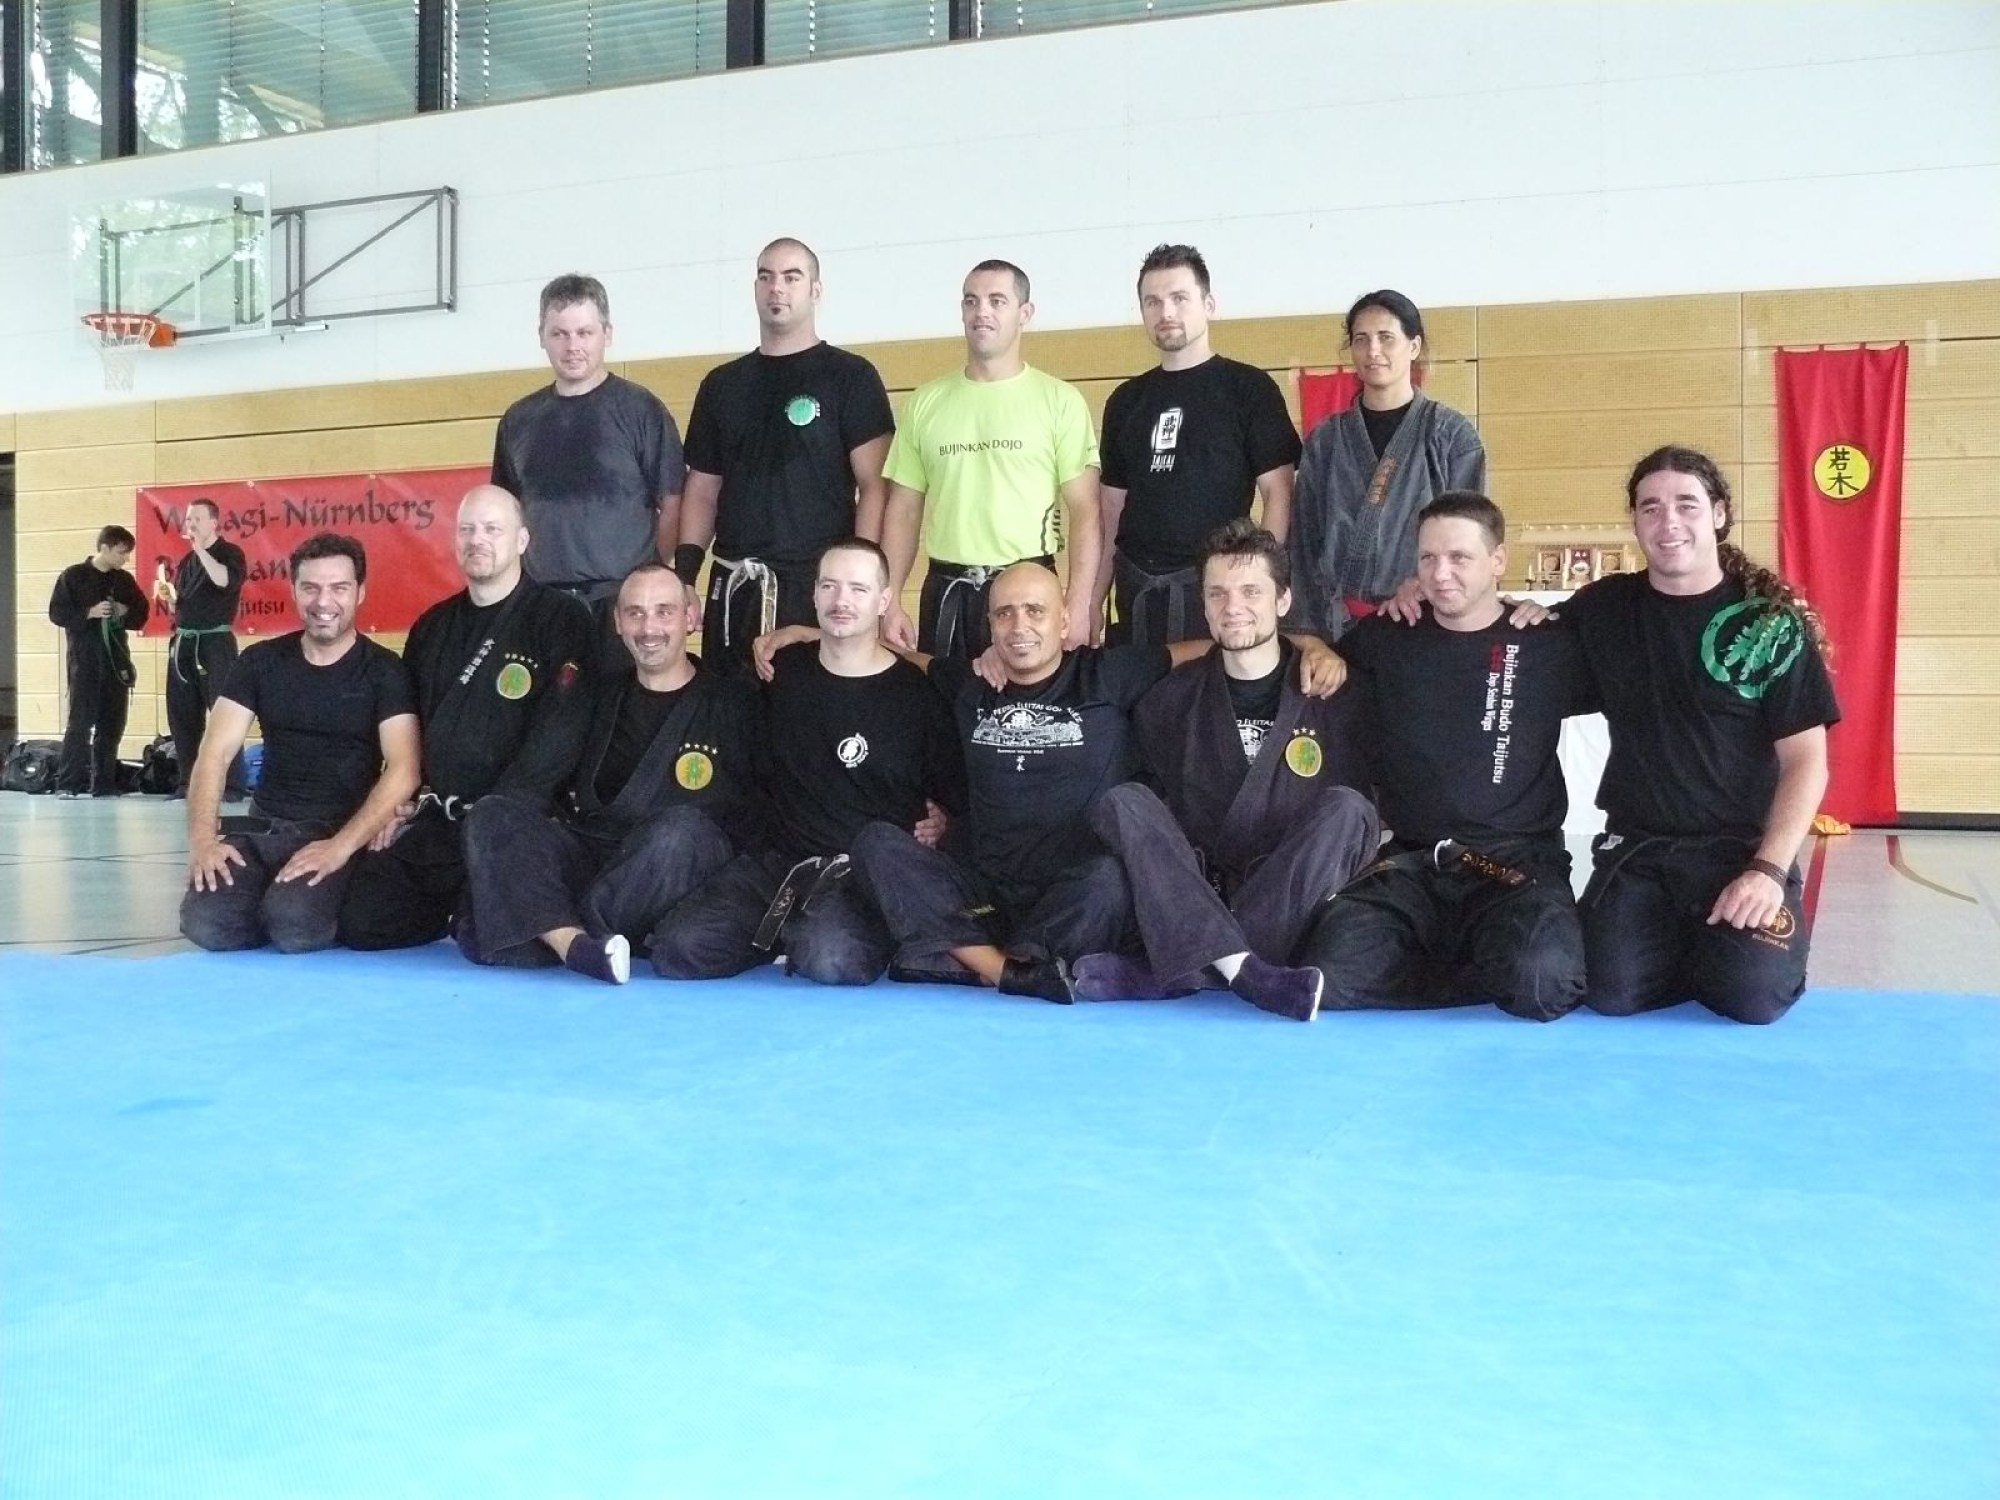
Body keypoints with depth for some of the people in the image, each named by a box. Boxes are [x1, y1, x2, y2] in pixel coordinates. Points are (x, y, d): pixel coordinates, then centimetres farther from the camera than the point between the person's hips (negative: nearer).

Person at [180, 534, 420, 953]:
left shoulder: (384, 670, -3)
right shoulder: (260, 661, 7)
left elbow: (402, 771, -13)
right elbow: (215, 753, 2)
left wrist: (342, 845, -25)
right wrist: (202, 838, -14)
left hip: (338, 832, -3)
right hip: (262, 826, 3)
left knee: (294, 926, -30)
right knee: (206, 923, -22)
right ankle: (268, 900, 10)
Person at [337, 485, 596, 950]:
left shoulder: (561, 620, -5)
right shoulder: (432, 627, 17)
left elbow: (555, 737, -15)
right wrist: (399, 804, 9)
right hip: (430, 820, 6)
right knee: (359, 923, -5)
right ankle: (457, 911, 20)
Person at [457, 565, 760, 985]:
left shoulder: (733, 702, 9)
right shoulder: (602, 695, 21)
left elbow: (747, 817, 4)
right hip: (585, 854, 4)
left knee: (681, 828, -35)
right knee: (491, 815, -19)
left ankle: (552, 937, -24)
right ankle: (575, 942, -40)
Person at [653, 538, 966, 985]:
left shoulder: (917, 693, 3)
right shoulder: (783, 671, 13)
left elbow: (955, 802, 8)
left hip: (867, 872, -3)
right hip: (777, 860, 3)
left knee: (834, 963, -35)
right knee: (678, 950, -20)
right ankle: (793, 934, 6)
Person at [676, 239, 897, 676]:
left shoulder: (850, 376, 1)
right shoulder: (722, 384, 15)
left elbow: (874, 487, -5)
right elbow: (703, 492, 16)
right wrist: (682, 577, 4)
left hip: (820, 587, -4)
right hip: (734, 590, 4)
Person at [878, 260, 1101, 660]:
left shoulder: (1060, 400, -1)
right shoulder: (925, 402, 8)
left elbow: (1084, 510, -4)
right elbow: (904, 510, 10)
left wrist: (1078, 606, -12)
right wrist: (891, 603, 1)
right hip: (945, 592, 3)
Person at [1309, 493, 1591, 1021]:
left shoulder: (1550, 644, 6)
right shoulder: (1384, 639, 11)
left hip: (1519, 859, -2)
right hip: (1411, 861, 2)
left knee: (1544, 979, -35)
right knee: (1331, 971, -27)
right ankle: (1487, 974, -4)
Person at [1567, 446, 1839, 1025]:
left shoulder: (1772, 622, -3)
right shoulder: (1605, 607, 5)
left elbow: (1805, 761, -5)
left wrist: (1769, 869, -16)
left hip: (1742, 847, -2)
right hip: (1637, 847, 2)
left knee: (1752, 997, -22)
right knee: (1612, 993, -18)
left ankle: (1730, 950, 14)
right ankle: (1687, 951, 16)